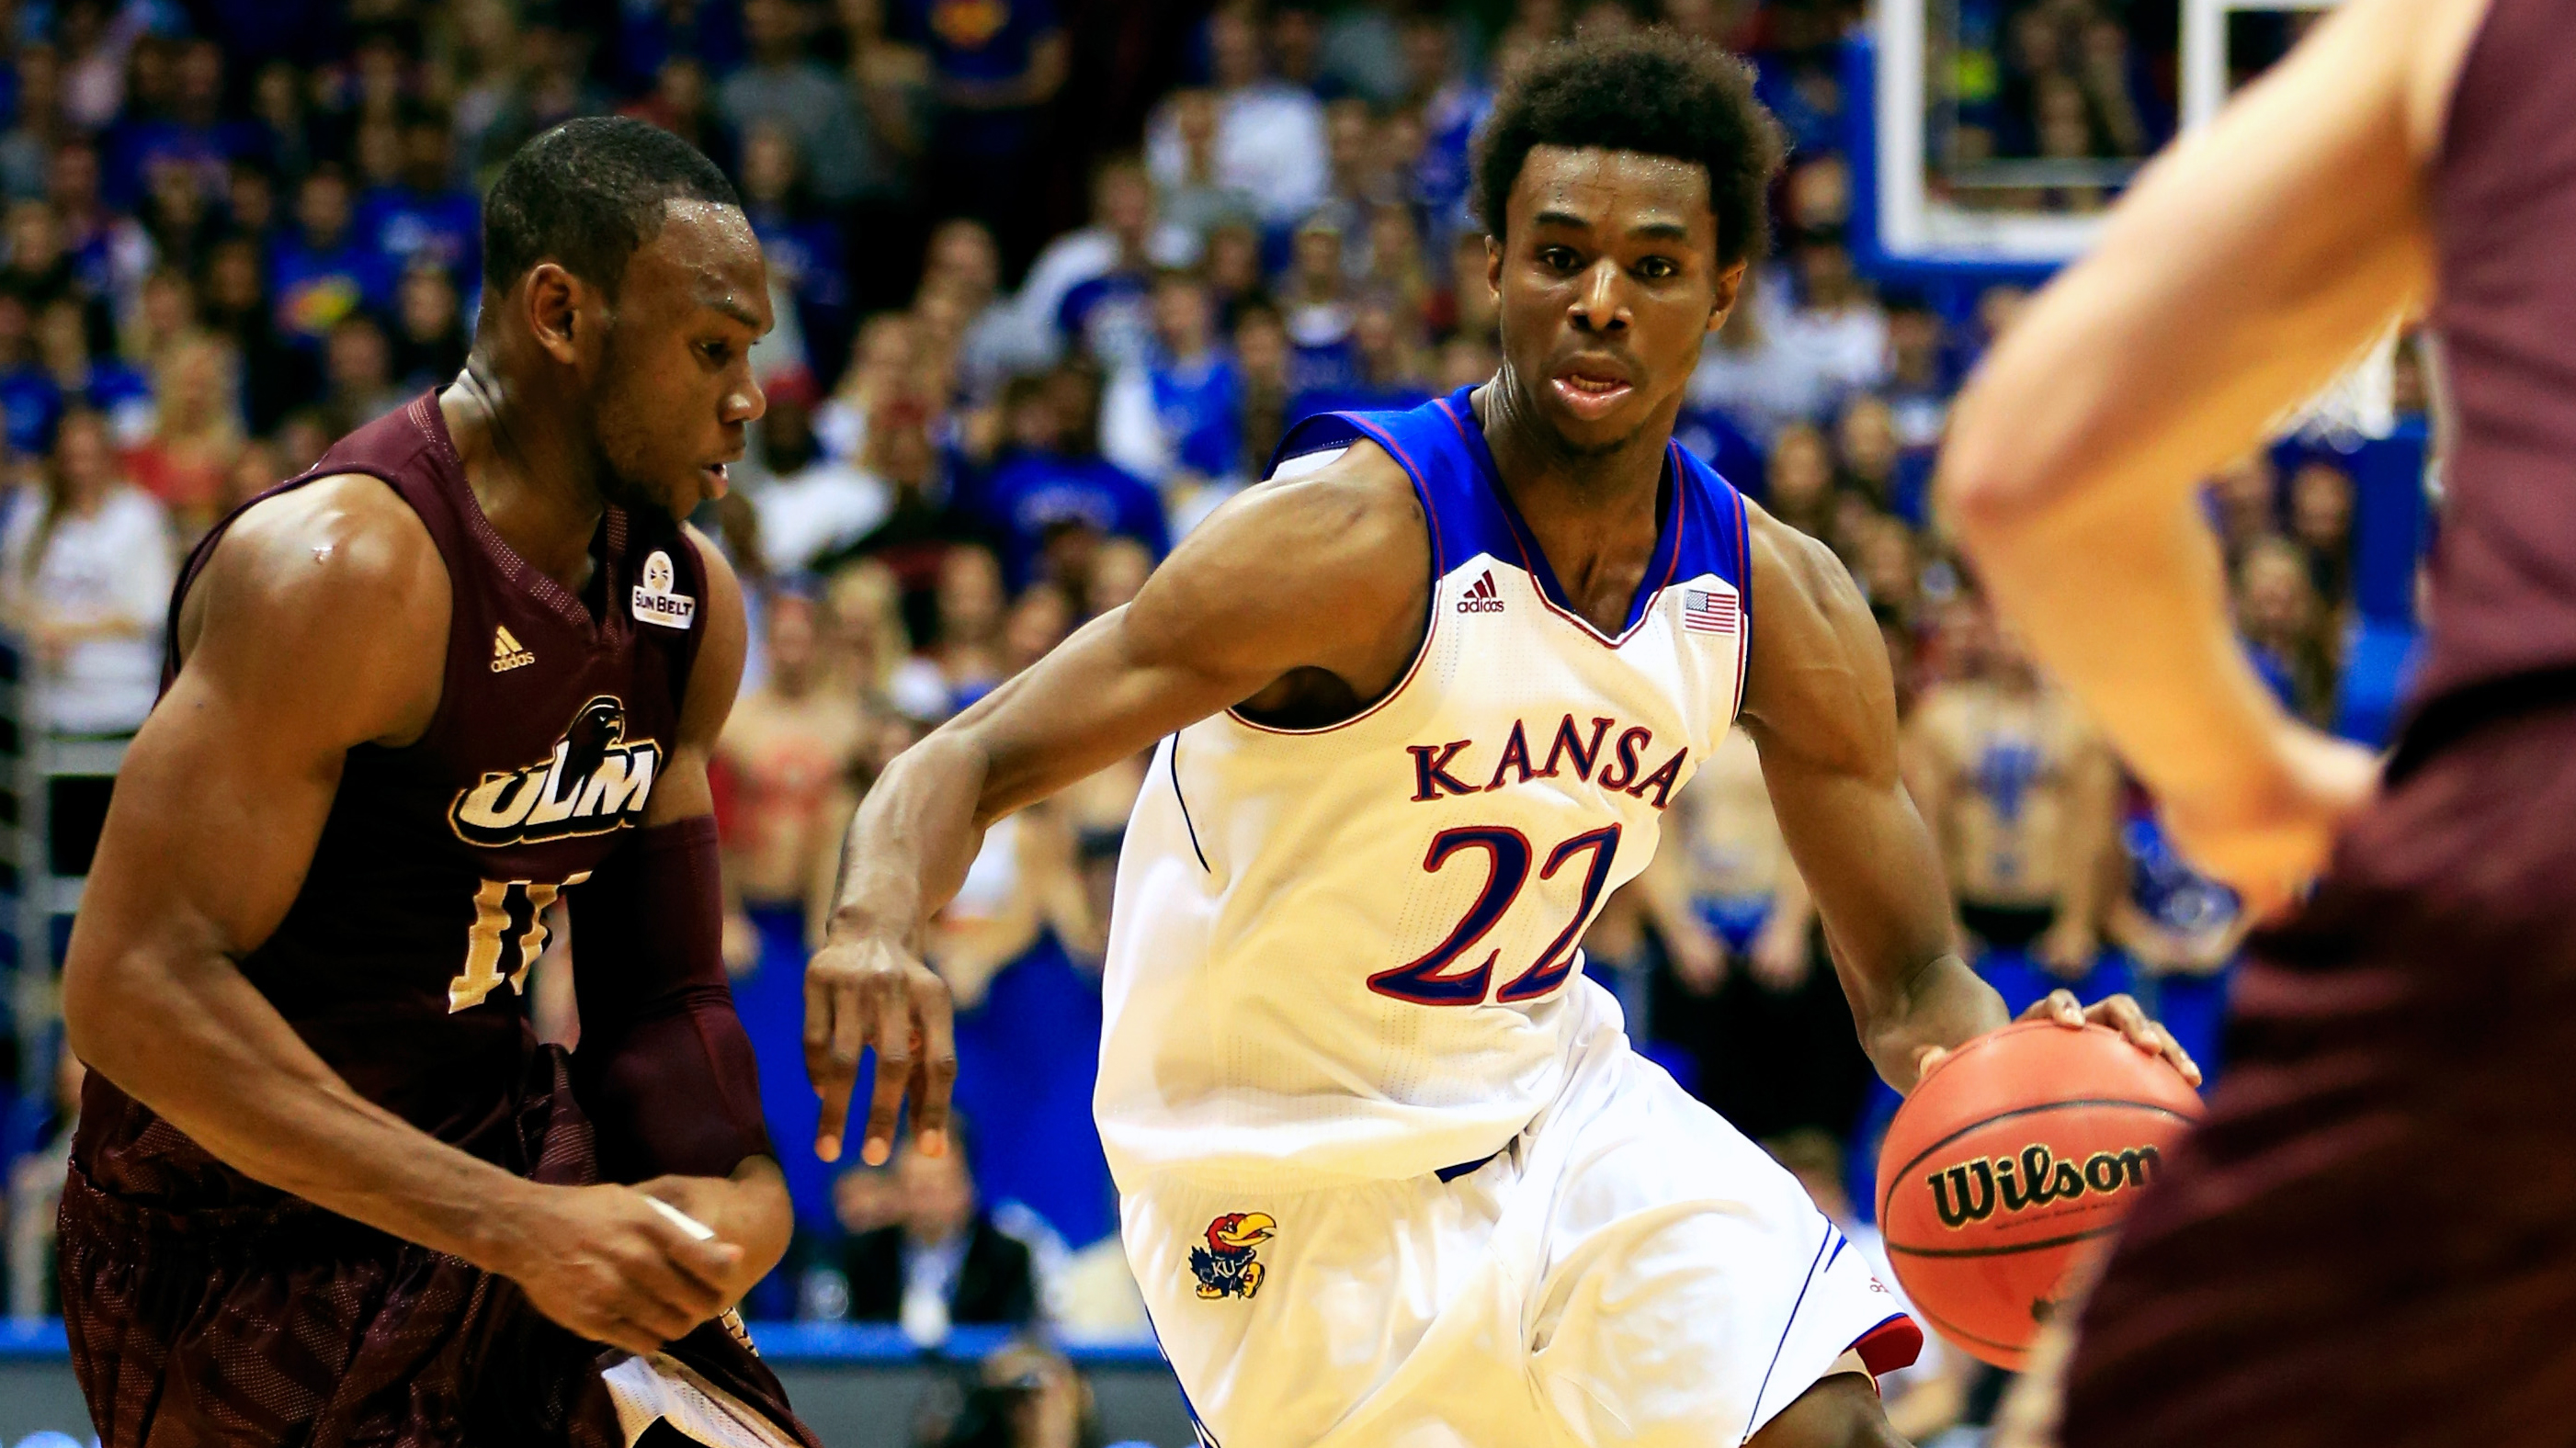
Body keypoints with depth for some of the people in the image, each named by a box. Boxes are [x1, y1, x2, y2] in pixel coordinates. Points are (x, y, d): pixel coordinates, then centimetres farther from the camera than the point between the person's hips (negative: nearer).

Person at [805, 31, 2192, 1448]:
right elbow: (967, 761, -26)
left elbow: (1910, 985, 2)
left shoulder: (1774, 600, -6)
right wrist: (877, 932, -49)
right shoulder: (1353, 538, -25)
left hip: (1547, 1092, 5)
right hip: (1298, 1164, -5)